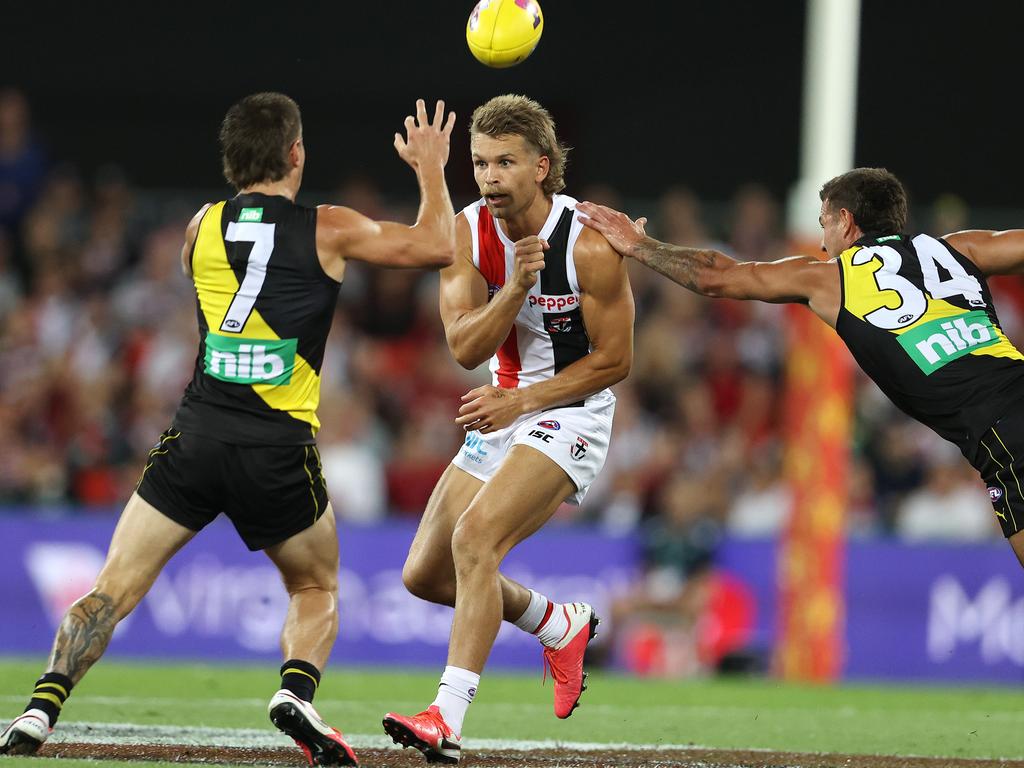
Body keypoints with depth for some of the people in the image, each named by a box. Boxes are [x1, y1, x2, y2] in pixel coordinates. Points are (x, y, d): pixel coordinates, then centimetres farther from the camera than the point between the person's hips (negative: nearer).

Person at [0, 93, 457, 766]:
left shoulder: (204, 226, 9)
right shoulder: (327, 231, 1)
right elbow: (438, 247, 9)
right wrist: (431, 168, 25)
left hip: (197, 436, 1)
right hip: (280, 451, -1)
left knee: (112, 591, 2)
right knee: (317, 591, 20)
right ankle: (297, 691, -8)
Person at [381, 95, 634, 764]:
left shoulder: (591, 244, -19)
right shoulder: (467, 233, -5)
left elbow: (613, 360, -12)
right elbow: (467, 347, -13)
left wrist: (520, 401, -17)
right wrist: (515, 288, -30)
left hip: (570, 415, -7)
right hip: (502, 414, 7)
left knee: (475, 537, -28)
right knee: (425, 576, 8)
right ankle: (560, 625, 32)